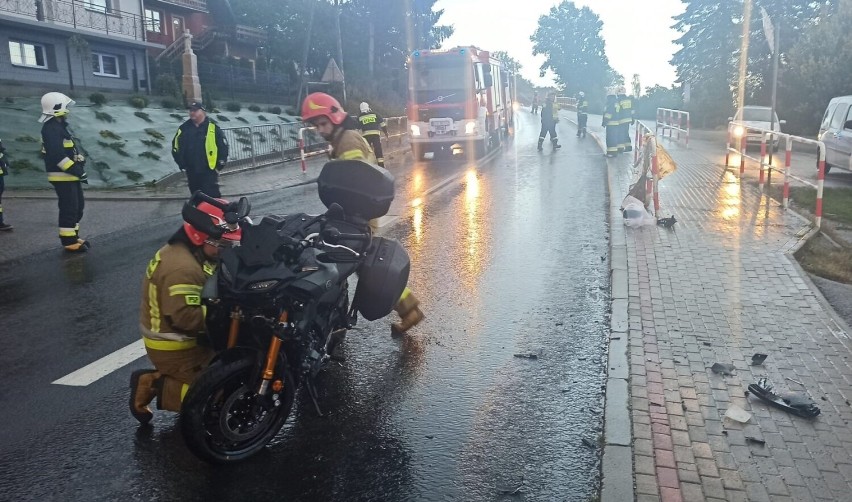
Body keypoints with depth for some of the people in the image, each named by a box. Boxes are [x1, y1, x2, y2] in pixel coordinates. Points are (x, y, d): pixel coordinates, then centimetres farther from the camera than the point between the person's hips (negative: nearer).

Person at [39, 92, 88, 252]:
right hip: (62, 176, -11)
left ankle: (73, 237, 26)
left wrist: (79, 160, 8)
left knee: (78, 206, 17)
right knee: (69, 209, -7)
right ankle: (69, 242, -1)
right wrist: (77, 171, -23)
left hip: (69, 176, 11)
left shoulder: (59, 126, 16)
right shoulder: (51, 129, -18)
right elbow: (58, 155, -26)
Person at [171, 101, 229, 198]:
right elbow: (175, 147, 15)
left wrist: (219, 165, -6)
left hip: (209, 172, -5)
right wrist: (182, 164, 9)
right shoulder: (184, 128, 7)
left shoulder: (213, 128, -5)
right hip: (192, 172, 5)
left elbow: (223, 147, -4)